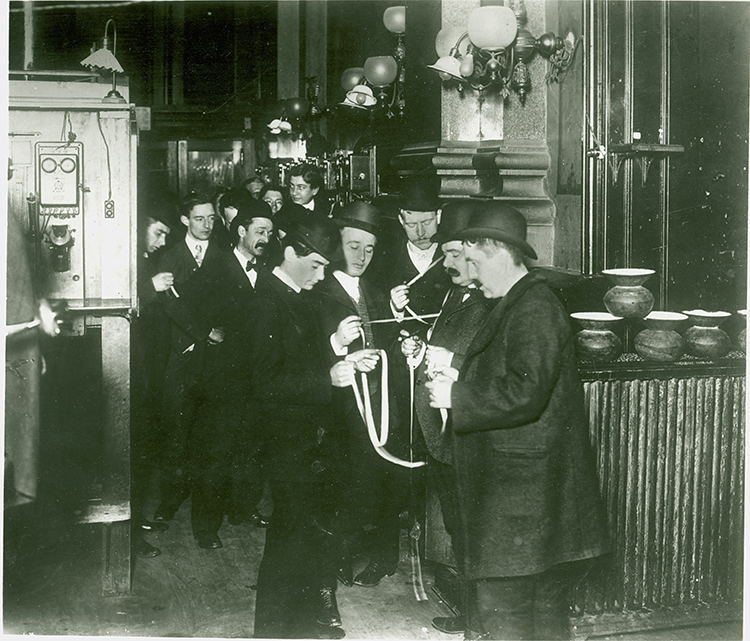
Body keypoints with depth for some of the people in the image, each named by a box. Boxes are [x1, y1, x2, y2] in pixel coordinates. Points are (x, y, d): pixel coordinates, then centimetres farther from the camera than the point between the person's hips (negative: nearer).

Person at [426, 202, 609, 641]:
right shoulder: (516, 304, 16)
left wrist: (455, 398, -18)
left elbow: (524, 395, -26)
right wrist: (461, 380, 7)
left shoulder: (533, 309, -16)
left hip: (520, 497, -10)